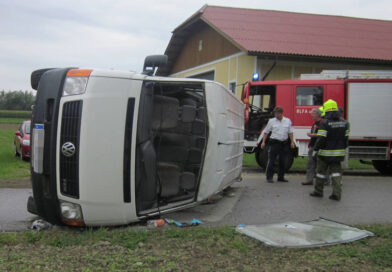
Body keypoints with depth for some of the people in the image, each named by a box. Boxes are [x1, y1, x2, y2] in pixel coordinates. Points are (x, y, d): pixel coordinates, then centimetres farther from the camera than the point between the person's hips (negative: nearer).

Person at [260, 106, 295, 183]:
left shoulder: (288, 121, 8)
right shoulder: (271, 121, 2)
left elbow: (290, 132, 12)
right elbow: (266, 132, 4)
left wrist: (292, 142, 5)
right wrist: (263, 142, -2)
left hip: (284, 144, 3)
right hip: (274, 143, -3)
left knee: (282, 161, 9)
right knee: (271, 160, -4)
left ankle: (281, 177, 20)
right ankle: (269, 177, 2)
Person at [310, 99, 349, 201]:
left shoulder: (325, 123, -16)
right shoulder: (344, 122, 4)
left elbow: (321, 138, -18)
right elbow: (346, 138, 9)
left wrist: (315, 149, -7)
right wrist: (343, 148, 20)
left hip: (325, 153, -5)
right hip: (338, 153, 5)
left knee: (321, 171, 9)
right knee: (336, 171, 8)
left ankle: (318, 191, 21)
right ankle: (337, 193, 0)